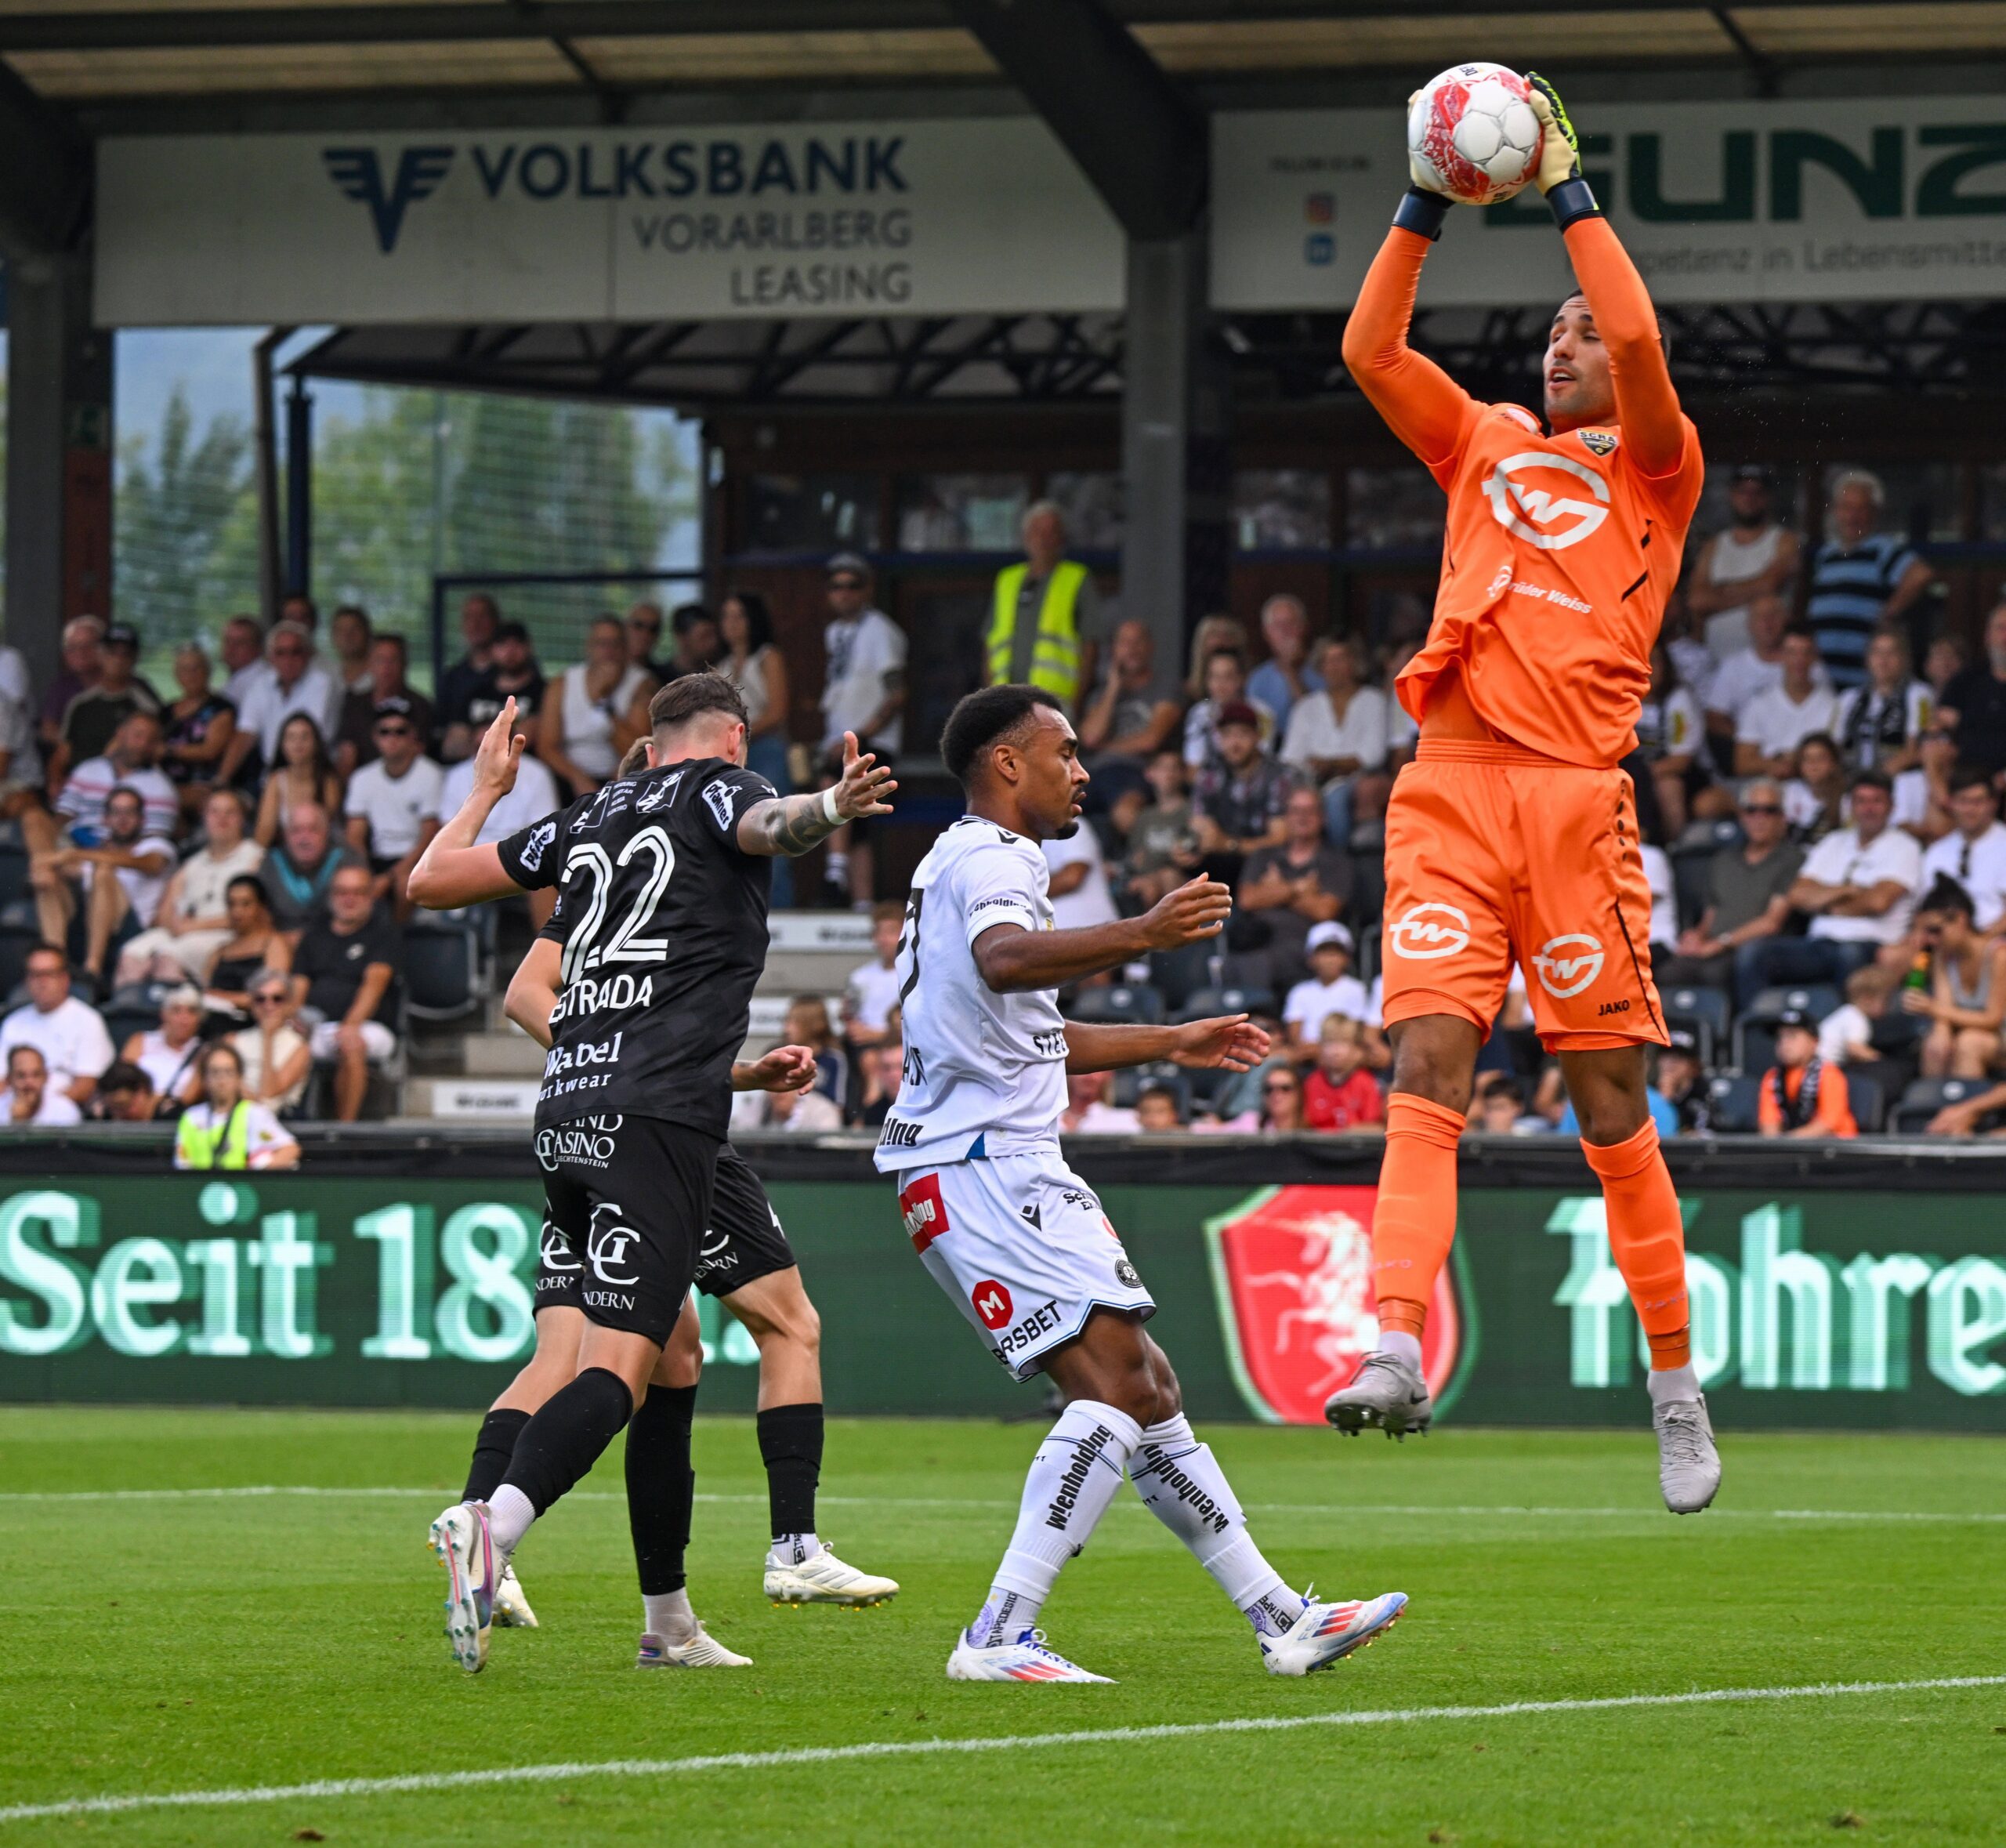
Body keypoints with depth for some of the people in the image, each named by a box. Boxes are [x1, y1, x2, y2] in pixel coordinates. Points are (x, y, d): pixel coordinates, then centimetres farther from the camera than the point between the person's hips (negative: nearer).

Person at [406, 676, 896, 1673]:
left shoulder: (589, 821, 21)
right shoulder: (717, 789, 7)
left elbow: (430, 879, 29)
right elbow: (766, 825, -19)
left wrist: (486, 789, 45)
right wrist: (830, 808, -40)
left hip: (564, 1116, 7)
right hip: (661, 1114, -7)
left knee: (669, 1362, 18)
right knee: (618, 1366, -17)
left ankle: (668, 1617, 20)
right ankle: (493, 1524, -41)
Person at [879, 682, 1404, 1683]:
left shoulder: (969, 862, 25)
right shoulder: (989, 859, -9)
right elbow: (1004, 960, -34)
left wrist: (1171, 1042, 44)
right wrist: (1140, 935, -46)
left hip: (998, 1169, 11)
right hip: (986, 1164, -11)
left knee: (1143, 1385, 12)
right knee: (1117, 1377, -19)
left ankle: (1280, 1619, 15)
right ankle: (999, 1638, -25)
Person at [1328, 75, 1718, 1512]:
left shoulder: (1654, 469, 10)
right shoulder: (1486, 448, 22)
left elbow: (1639, 339, -7)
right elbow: (1369, 352, 13)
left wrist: (1570, 190, -2)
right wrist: (1425, 209, 6)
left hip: (1574, 793, -3)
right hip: (1449, 788, 3)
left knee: (1611, 1098, -1)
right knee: (1427, 1068, -12)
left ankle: (1676, 1383, 8)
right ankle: (1398, 1350, -25)